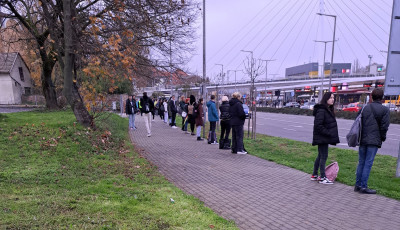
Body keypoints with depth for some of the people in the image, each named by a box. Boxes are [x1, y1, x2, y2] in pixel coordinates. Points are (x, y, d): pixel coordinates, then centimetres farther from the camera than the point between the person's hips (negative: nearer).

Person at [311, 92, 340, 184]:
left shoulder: (329, 110, 15)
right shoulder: (321, 111, -17)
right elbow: (318, 125, -23)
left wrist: (333, 135, 13)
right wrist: (328, 133, -19)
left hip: (325, 138, 10)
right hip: (322, 138, -10)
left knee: (320, 156, 15)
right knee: (323, 157, -3)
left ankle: (314, 175, 25)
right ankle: (323, 178, 7)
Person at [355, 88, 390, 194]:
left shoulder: (364, 108, 8)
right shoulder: (385, 110, -3)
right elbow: (384, 126, -7)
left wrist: (360, 136, 14)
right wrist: (383, 137, 9)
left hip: (362, 140, 4)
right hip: (374, 141, -4)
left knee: (361, 163, 11)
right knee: (368, 164, -1)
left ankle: (358, 185, 16)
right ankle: (363, 187, 3)